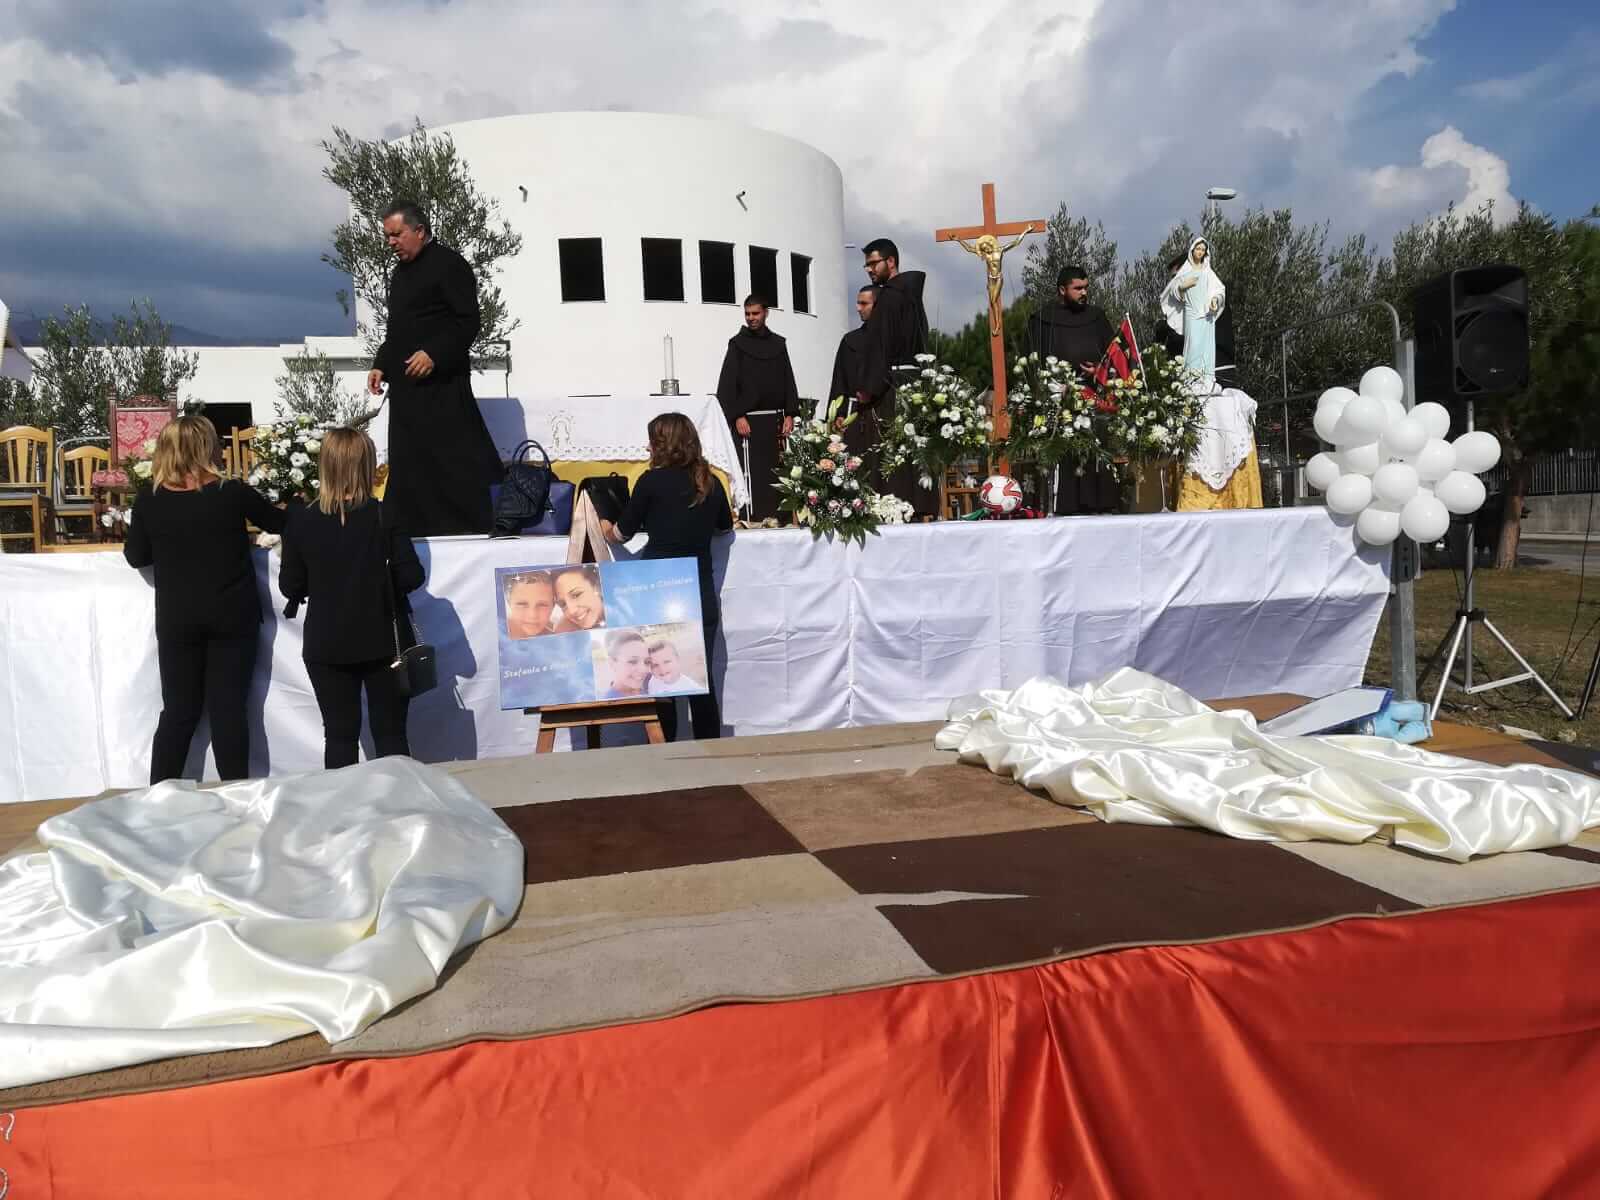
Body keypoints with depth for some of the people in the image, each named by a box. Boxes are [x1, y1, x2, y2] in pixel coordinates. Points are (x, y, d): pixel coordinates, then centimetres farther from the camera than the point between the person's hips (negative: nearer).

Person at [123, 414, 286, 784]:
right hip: (232, 616, -1)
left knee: (178, 711, 11)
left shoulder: (149, 500, -5)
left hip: (176, 620, 2)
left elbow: (136, 557, 6)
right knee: (228, 708, 3)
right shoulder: (233, 493, -9)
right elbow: (280, 523, 7)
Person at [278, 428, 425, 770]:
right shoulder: (384, 516, -11)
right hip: (382, 640, -1)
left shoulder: (300, 520, -6)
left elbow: (290, 586, -1)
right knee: (391, 735, 7)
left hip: (327, 645, 1)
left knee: (340, 736, 10)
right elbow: (411, 577, -9)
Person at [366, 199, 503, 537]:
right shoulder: (400, 273, 21)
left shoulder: (449, 265, -6)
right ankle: (411, 531, 13)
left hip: (442, 385, -9)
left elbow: (468, 323, -13)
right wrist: (381, 365, 14)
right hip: (405, 385, 9)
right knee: (406, 463, 8)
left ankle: (472, 531, -2)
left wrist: (434, 354, -22)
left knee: (452, 460, -9)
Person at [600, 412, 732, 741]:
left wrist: (606, 530, 25)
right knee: (701, 680, 9)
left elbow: (623, 532, 4)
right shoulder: (710, 483, 5)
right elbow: (725, 526, 24)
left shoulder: (652, 481, -7)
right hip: (702, 597, 4)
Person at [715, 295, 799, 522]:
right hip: (748, 421, -4)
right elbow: (727, 384, -2)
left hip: (775, 420, 4)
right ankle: (755, 518, -10)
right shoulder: (737, 344, 3)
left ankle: (775, 518, 6)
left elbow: (788, 381, 13)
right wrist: (737, 417, -12)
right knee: (753, 473, -10)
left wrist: (790, 414, 3)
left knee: (775, 472, 2)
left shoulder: (778, 344, 13)